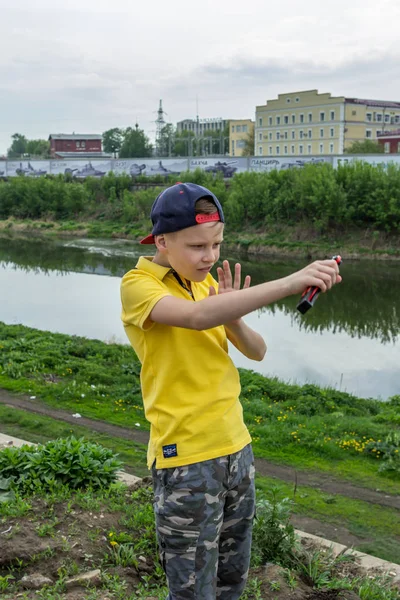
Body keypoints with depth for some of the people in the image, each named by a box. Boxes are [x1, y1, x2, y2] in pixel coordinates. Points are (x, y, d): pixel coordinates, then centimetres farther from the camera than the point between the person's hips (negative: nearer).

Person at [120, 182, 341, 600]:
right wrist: (289, 283, -38)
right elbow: (198, 317, -34)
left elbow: (256, 351, 6)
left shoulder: (205, 280, 8)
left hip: (237, 447, 7)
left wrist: (231, 316, -15)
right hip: (186, 460, -7)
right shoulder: (138, 285, -13)